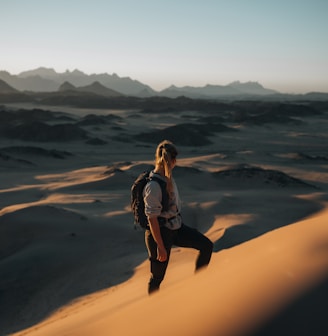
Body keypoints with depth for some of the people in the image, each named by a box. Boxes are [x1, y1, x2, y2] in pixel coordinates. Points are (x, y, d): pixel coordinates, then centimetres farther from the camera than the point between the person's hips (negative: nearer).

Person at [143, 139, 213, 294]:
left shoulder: (168, 177, 2)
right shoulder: (153, 186, -26)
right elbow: (152, 218, -24)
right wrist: (160, 246, -20)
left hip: (176, 228, 8)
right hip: (160, 233, -8)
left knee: (207, 245, 2)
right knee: (157, 276, 7)